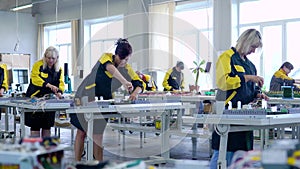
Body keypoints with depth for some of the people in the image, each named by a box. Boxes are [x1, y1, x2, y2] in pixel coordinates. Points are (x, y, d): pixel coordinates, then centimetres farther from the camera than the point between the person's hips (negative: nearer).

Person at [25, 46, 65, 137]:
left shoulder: (59, 69, 10)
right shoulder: (38, 65, -4)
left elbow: (61, 83, 4)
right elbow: (35, 78, -16)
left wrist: (59, 92, -17)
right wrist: (48, 85, -29)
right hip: (36, 97, -4)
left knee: (47, 125, 8)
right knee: (35, 125, -6)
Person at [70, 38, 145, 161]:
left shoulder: (127, 69, -1)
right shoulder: (106, 57, -13)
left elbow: (140, 84, -4)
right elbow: (110, 67, -36)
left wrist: (135, 92, -28)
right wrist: (124, 82, -49)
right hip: (85, 98, -3)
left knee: (98, 134, -1)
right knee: (81, 132, 1)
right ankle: (77, 163, 10)